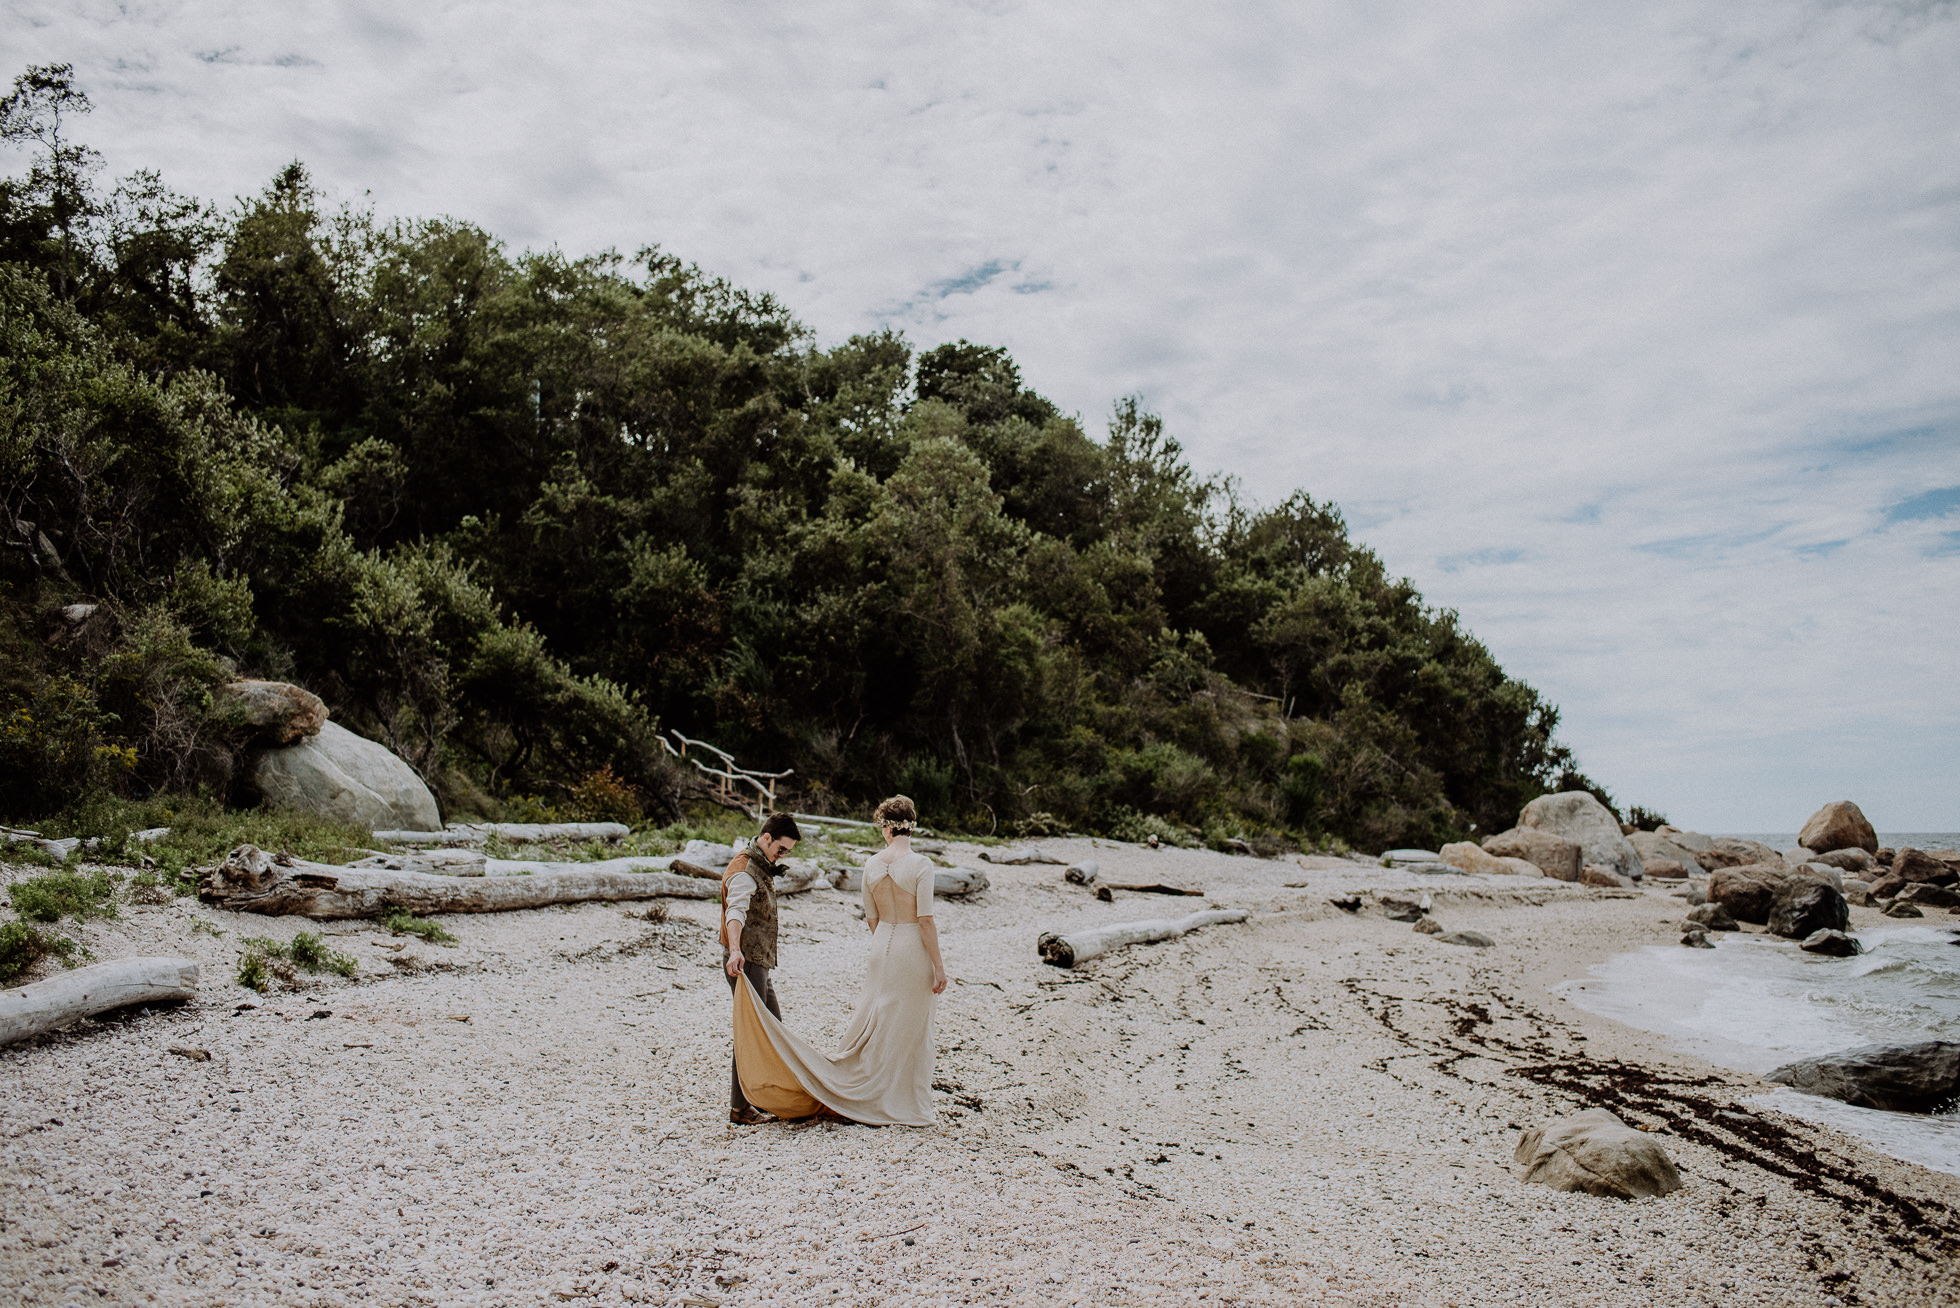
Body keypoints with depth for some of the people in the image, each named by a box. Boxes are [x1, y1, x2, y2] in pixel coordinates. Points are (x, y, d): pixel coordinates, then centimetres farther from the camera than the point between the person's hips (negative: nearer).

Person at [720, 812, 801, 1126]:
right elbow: (735, 912, -36)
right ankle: (740, 1108, -1)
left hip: (759, 961, 10)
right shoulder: (744, 871, -17)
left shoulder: (761, 868, 16)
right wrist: (735, 951, -48)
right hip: (745, 962, -10)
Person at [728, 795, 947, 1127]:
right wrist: (938, 965, -11)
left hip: (882, 949, 5)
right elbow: (925, 919, -17)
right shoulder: (920, 864, -16)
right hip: (915, 950, -5)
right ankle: (904, 1108, 15)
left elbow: (871, 917, 10)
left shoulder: (871, 864, 1)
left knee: (872, 1024, 15)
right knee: (911, 1033, 6)